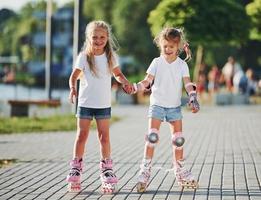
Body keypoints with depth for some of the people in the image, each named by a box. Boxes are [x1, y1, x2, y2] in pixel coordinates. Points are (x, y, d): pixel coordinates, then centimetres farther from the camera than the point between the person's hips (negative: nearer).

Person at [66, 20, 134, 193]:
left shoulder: (111, 56, -1)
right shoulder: (84, 57, -7)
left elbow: (117, 73, 12)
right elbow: (74, 75, -1)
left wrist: (125, 82, -8)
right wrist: (72, 88, -21)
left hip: (104, 104, 1)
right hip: (85, 102, -1)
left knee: (104, 136, 1)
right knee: (82, 135, 2)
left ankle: (107, 173, 4)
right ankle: (75, 173, 9)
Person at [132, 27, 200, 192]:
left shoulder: (182, 64, 2)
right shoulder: (157, 62, 0)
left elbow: (188, 83, -4)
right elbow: (147, 81, -6)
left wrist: (193, 98, -20)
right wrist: (134, 88, -23)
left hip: (175, 106, 2)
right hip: (157, 104, -2)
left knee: (179, 138, 3)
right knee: (152, 136, -13)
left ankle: (180, 171, 16)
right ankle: (145, 170, -11)